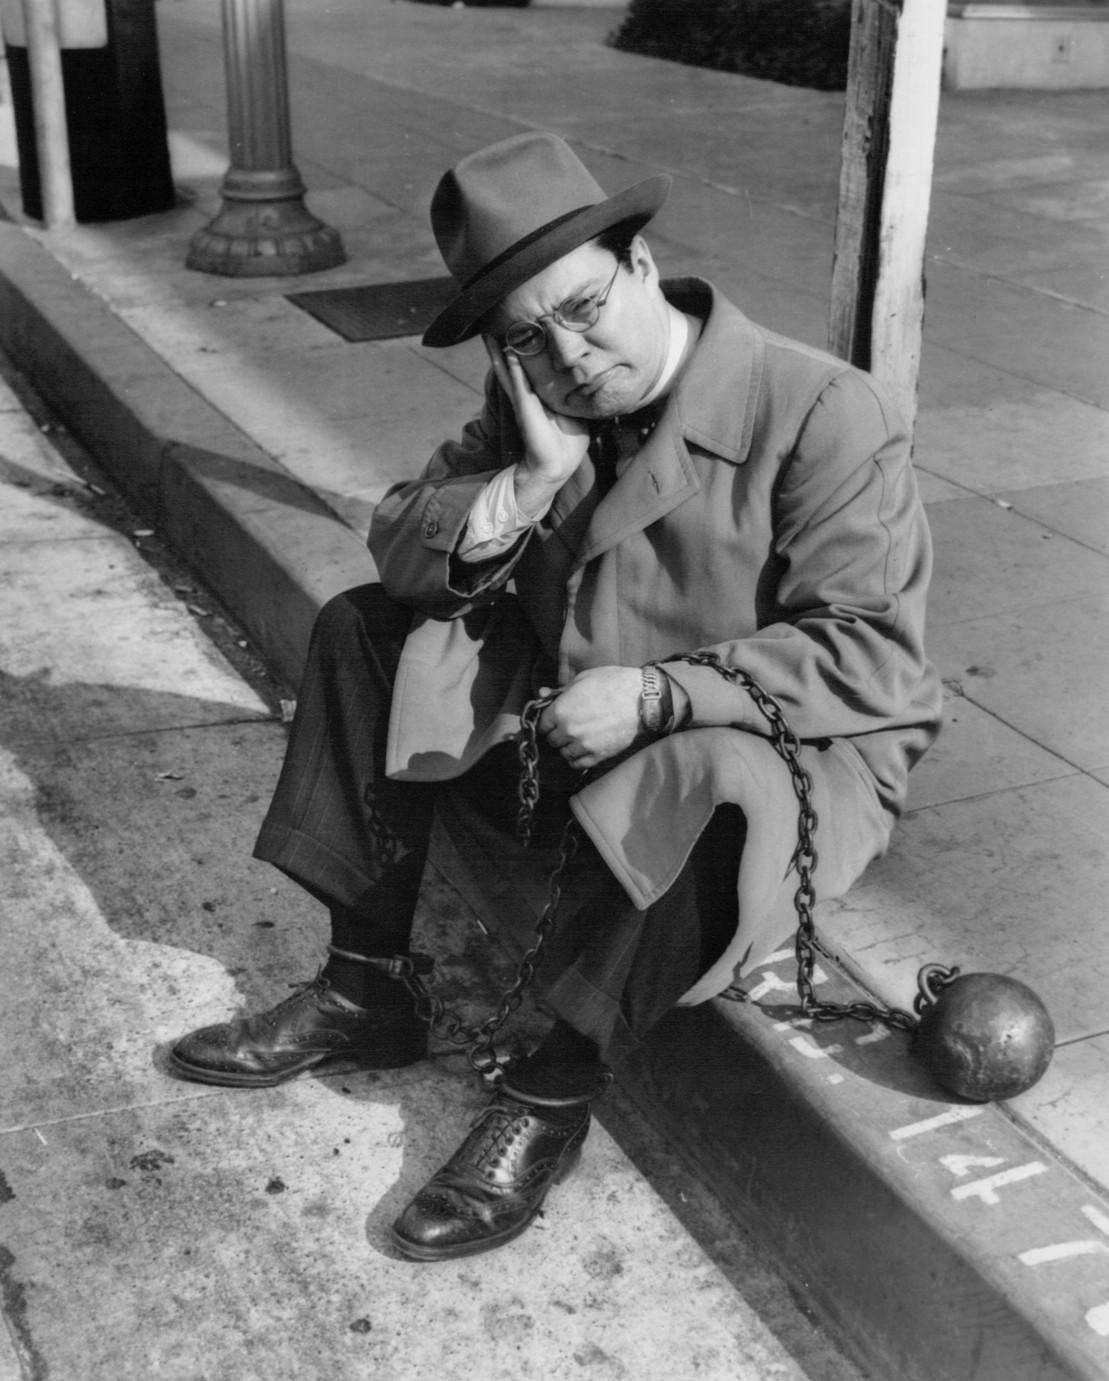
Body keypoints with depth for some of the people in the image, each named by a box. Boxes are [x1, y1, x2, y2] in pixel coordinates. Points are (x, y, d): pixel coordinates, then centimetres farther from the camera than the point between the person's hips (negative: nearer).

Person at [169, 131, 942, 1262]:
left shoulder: (824, 413, -18)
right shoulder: (532, 401, 2)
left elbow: (871, 653, -23)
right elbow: (398, 547, -3)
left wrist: (656, 693, -30)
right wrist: (529, 481, -20)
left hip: (772, 745, -6)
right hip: (563, 718, 7)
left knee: (698, 789, -41)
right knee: (362, 630, 2)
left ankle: (552, 1099, -18)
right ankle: (364, 991, 2)